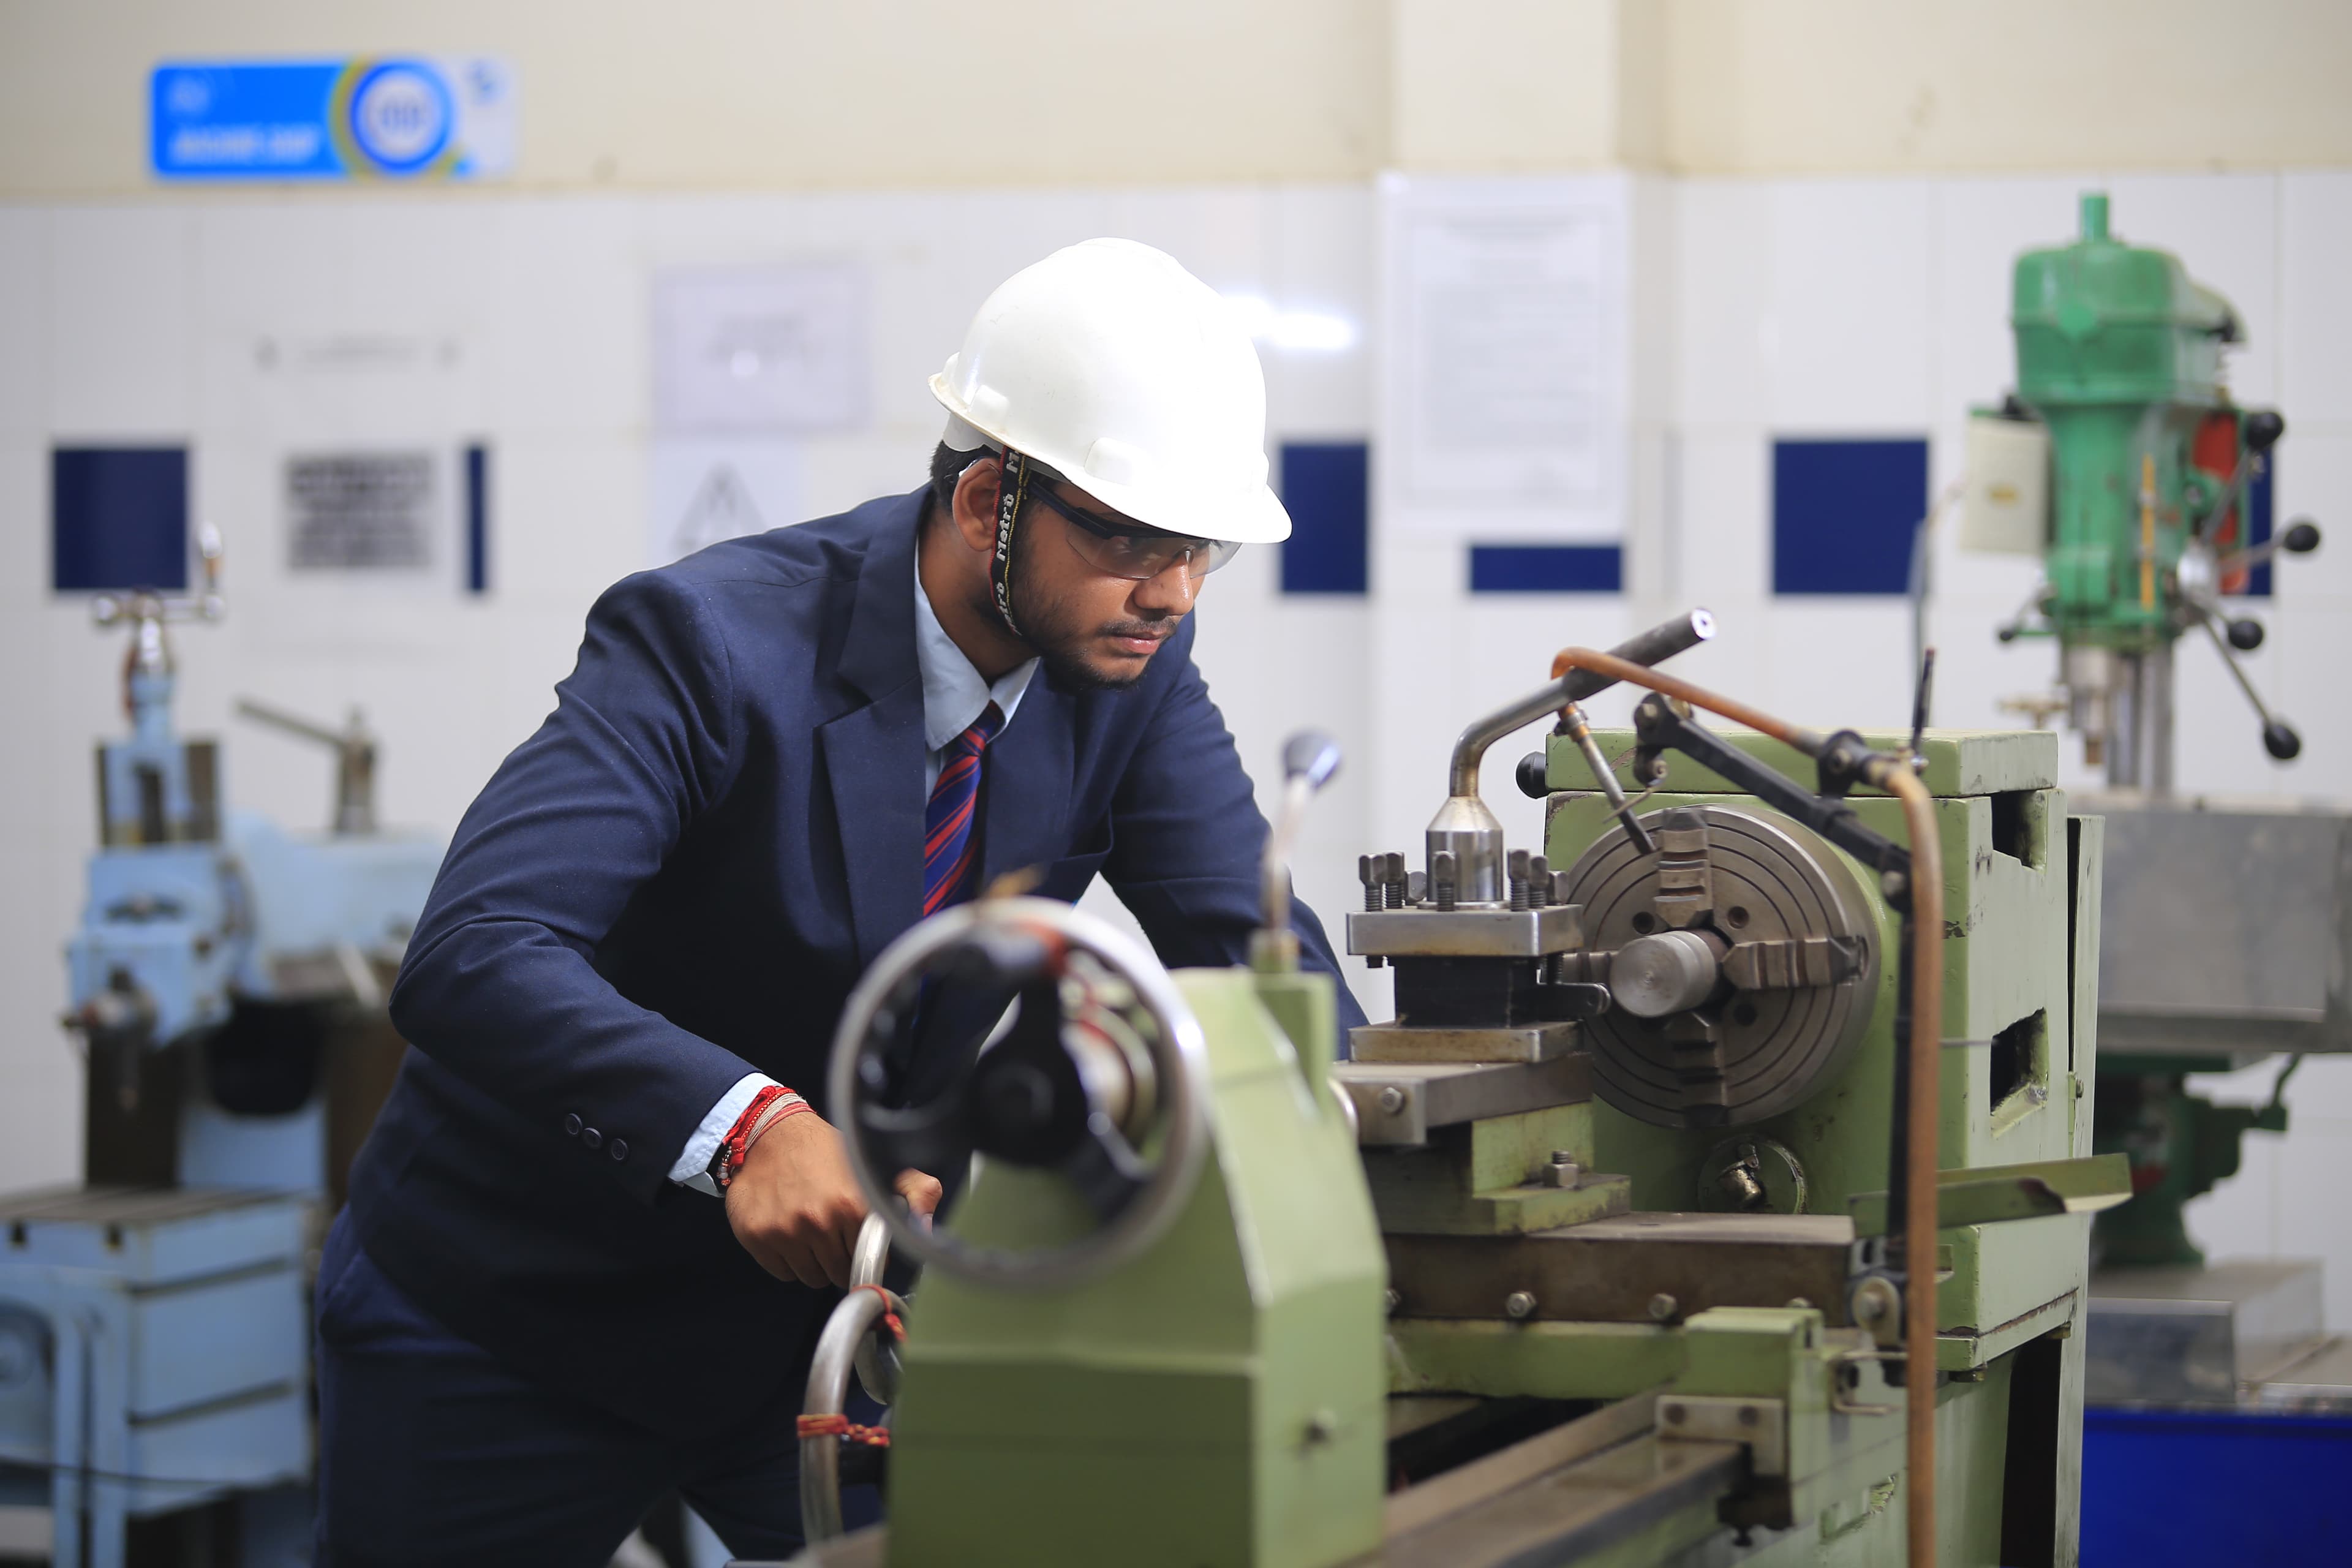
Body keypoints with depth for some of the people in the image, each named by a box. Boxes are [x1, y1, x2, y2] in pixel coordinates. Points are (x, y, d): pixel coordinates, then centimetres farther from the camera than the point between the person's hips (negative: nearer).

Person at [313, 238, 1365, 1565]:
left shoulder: (1131, 663, -7)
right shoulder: (712, 643, -26)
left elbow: (1248, 941, -10)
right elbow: (474, 955, -37)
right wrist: (747, 1126, -52)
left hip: (827, 1289, 5)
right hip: (523, 1308, -4)